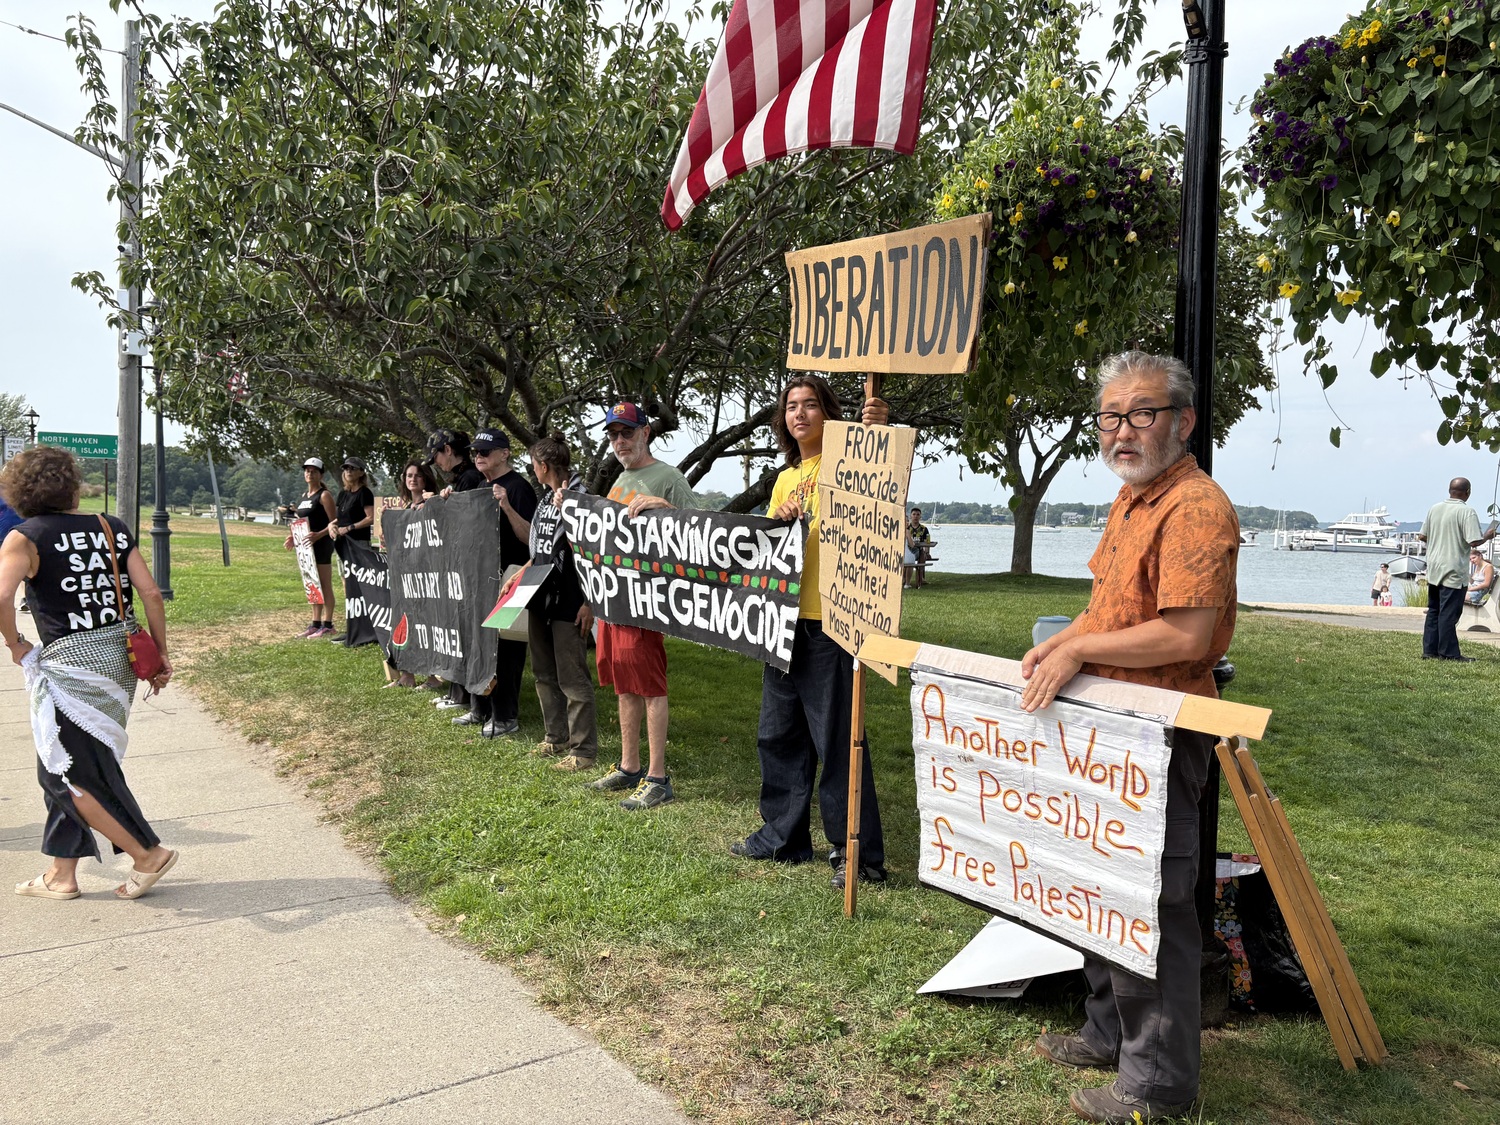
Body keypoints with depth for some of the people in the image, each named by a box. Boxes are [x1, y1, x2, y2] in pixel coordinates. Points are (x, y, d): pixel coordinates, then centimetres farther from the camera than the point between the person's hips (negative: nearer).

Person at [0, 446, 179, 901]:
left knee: (71, 775, 9)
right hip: (119, 659, 6)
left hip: (68, 667, -6)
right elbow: (151, 594, 1)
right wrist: (161, 656, 8)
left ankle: (147, 854, 10)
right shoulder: (112, 529, 4)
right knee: (65, 768, 19)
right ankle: (62, 875, 26)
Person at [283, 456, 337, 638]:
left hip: (321, 544, -9)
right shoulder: (304, 497, 17)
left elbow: (333, 523, -13)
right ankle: (316, 624, 17)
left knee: (324, 586, -5)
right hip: (307, 545, 9)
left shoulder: (324, 495, -7)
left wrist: (318, 535, -26)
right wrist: (293, 537, 11)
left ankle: (327, 625, -2)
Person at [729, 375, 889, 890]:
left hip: (828, 619, -8)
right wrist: (778, 522, 0)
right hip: (785, 617, 8)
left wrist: (879, 432, -37)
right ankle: (783, 834, 29)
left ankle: (858, 851, 6)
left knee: (836, 737, -4)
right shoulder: (785, 480, 19)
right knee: (778, 733, 15)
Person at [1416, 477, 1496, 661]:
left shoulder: (1435, 508, 7)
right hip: (1453, 571, -6)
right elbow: (1474, 542, -18)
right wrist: (1488, 536, 1)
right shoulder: (1466, 512, -12)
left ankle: (1429, 651, 14)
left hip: (1433, 569, 7)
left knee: (1433, 610, 12)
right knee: (1449, 613, -2)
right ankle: (1448, 653, 2)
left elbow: (1422, 536, 11)